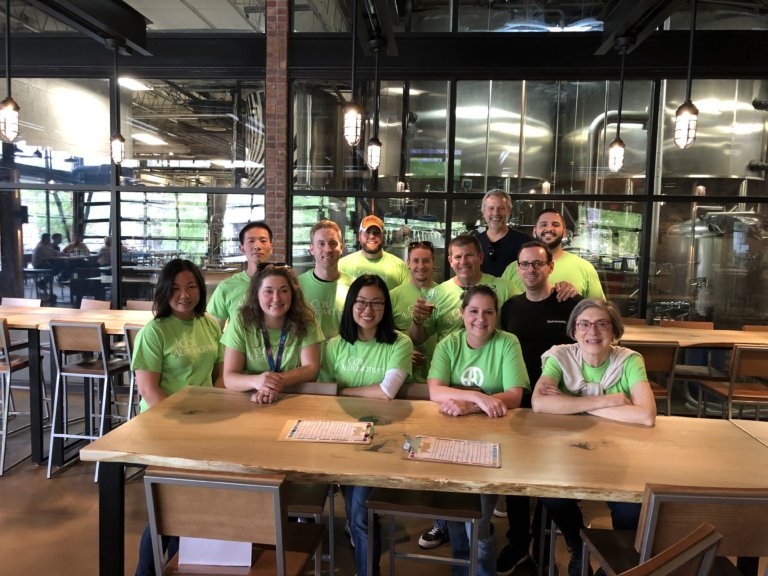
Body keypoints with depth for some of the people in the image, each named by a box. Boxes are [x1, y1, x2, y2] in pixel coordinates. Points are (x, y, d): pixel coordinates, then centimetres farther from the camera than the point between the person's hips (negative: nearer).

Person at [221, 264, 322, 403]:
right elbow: (229, 377, -9)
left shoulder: (306, 322, -5)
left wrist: (277, 381, -27)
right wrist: (256, 381, -30)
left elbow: (311, 369, -10)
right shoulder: (241, 322, -7)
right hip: (250, 401, 0)